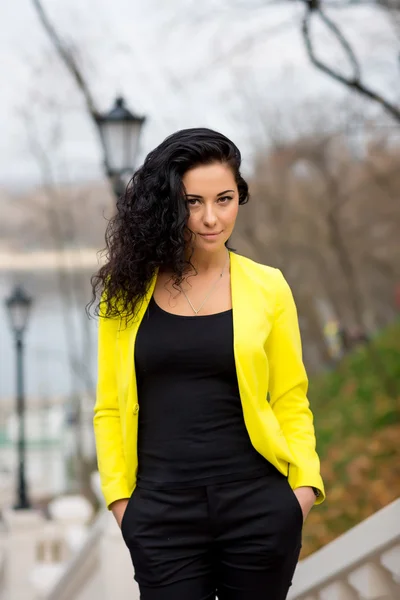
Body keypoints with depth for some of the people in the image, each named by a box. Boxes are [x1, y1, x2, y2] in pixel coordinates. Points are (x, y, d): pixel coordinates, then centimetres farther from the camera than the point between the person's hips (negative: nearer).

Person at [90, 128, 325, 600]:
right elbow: (110, 407, 6)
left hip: (258, 507, 0)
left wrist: (306, 482, -7)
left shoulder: (267, 288, 2)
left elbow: (291, 401, 5)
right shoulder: (128, 290, 3)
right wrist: (119, 495, -2)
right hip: (161, 511, 0)